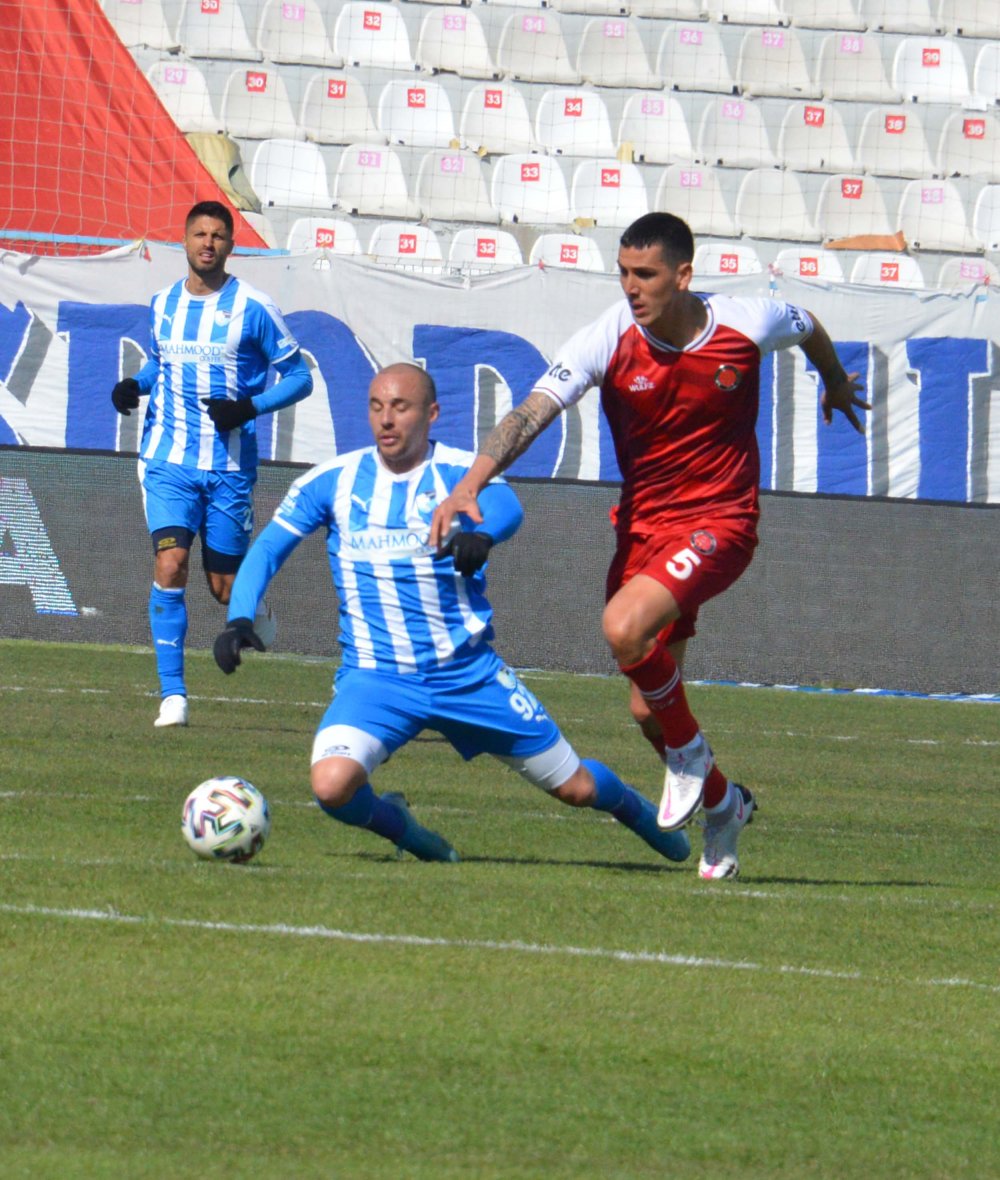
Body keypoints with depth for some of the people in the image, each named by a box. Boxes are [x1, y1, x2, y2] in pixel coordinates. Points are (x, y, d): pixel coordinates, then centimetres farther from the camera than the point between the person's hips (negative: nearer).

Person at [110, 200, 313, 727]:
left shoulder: (252, 308, -5)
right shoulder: (163, 304, 8)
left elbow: (299, 376, 0)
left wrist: (250, 407, -16)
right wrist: (135, 384, 4)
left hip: (229, 463, -2)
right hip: (168, 460, 2)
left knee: (225, 588, 4)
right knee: (170, 564, -15)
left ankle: (256, 606, 43)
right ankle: (172, 694, -11)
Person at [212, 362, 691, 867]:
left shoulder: (459, 470, -6)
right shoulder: (334, 480, 0)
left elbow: (505, 505, -27)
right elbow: (268, 549, 0)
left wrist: (481, 534, -51)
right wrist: (239, 619, -17)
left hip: (468, 671, 0)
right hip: (375, 675, 0)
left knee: (576, 787, 8)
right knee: (331, 786, -28)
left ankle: (637, 810, 46)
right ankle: (394, 822, 8)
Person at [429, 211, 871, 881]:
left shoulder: (748, 325, -13)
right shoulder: (610, 340, -13)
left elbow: (809, 328, 12)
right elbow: (534, 412, -23)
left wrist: (836, 385, 33)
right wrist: (472, 481, -39)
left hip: (719, 522, -4)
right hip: (643, 524, 4)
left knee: (625, 626, -29)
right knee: (648, 711, 7)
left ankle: (689, 752, -4)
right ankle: (722, 803, 36)